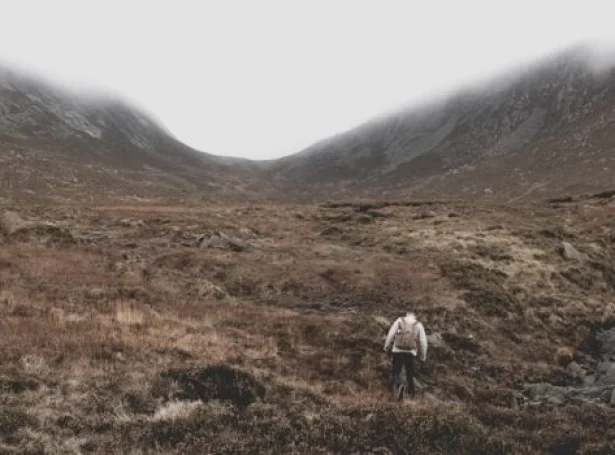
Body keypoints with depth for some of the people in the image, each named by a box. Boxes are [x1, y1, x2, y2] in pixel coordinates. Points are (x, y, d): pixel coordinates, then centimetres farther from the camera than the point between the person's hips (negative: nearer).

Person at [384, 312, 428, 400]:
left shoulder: (399, 321, 8)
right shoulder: (419, 325, 10)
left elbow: (391, 334, 0)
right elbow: (423, 341, 6)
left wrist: (387, 347, 6)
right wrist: (423, 356, 15)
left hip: (397, 351, -1)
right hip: (411, 353, 1)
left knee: (396, 373, 3)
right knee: (410, 375, 19)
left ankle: (400, 386, -25)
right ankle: (412, 392, 22)